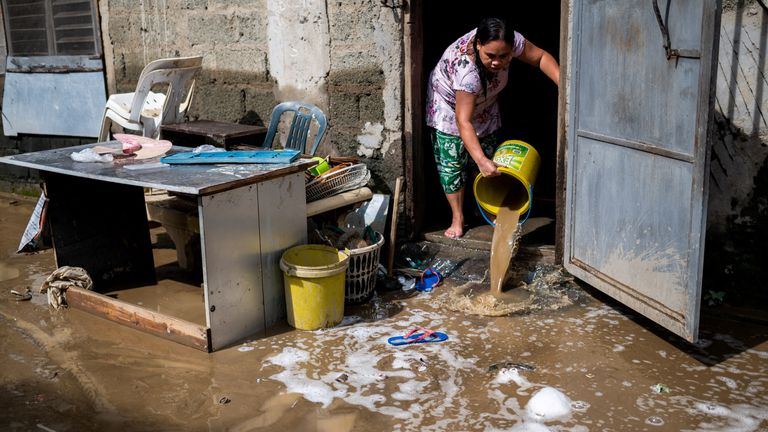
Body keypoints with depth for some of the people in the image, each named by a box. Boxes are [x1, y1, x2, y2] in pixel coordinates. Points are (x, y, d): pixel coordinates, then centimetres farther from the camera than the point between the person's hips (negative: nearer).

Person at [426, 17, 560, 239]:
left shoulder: (510, 41, -31)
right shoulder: (466, 70, -45)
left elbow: (541, 57, -14)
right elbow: (463, 121, -45)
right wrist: (481, 160, -53)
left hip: (484, 105, 5)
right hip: (449, 106, -5)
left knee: (488, 158, 7)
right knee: (452, 162, -5)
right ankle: (457, 218, 9)